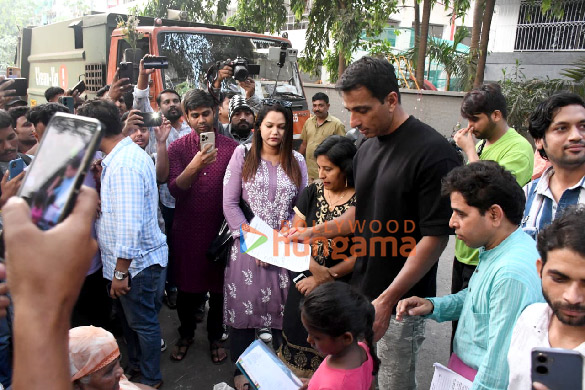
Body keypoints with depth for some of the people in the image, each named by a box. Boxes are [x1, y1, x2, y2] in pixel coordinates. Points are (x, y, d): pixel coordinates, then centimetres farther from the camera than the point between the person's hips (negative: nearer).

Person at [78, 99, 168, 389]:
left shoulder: (124, 165, -26)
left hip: (138, 263, -9)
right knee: (132, 318, 25)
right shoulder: (128, 154, 6)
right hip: (139, 258, 9)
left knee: (143, 323, 10)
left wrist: (121, 272, -21)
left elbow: (129, 226, -28)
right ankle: (135, 365, 46)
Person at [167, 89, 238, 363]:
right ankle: (186, 334, 38)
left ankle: (215, 337, 35)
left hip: (220, 228, 0)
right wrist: (195, 166, -31)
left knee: (219, 286, 12)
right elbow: (174, 189, -14)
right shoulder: (178, 147, -2)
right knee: (187, 285, 14)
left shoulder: (231, 147, -2)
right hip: (187, 229, 0)